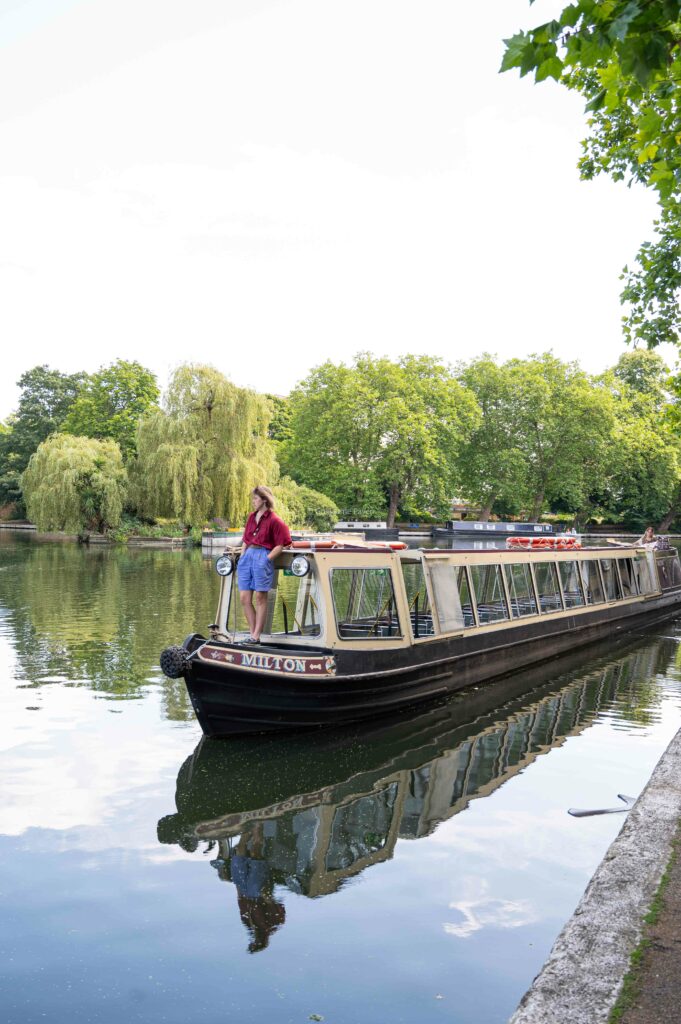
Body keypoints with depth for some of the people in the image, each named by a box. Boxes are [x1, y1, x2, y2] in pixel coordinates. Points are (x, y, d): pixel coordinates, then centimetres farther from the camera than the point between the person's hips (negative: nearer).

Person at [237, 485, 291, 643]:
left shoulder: (274, 520, -5)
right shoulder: (251, 517, 15)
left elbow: (280, 546, -5)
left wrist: (266, 559, -12)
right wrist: (240, 559, 14)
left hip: (262, 556, -7)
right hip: (247, 556, 7)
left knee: (260, 597, -2)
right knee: (244, 598, 3)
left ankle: (256, 636, 3)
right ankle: (252, 634, 12)